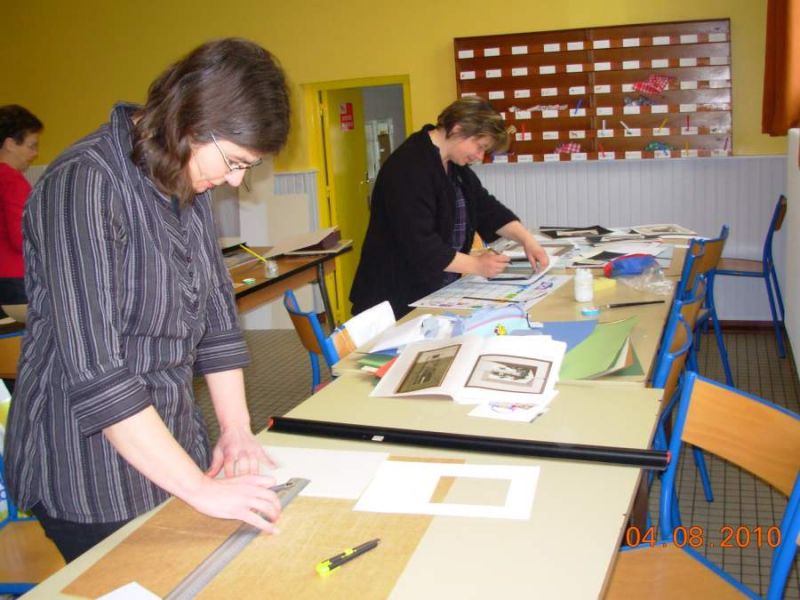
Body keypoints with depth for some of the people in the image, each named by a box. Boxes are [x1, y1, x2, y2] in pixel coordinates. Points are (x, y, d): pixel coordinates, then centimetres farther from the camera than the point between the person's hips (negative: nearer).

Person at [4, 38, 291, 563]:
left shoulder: (188, 184, 3)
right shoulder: (82, 186, -23)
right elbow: (94, 372, -27)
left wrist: (236, 429, -3)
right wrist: (201, 488, -25)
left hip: (170, 441, 7)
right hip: (93, 477, -7)